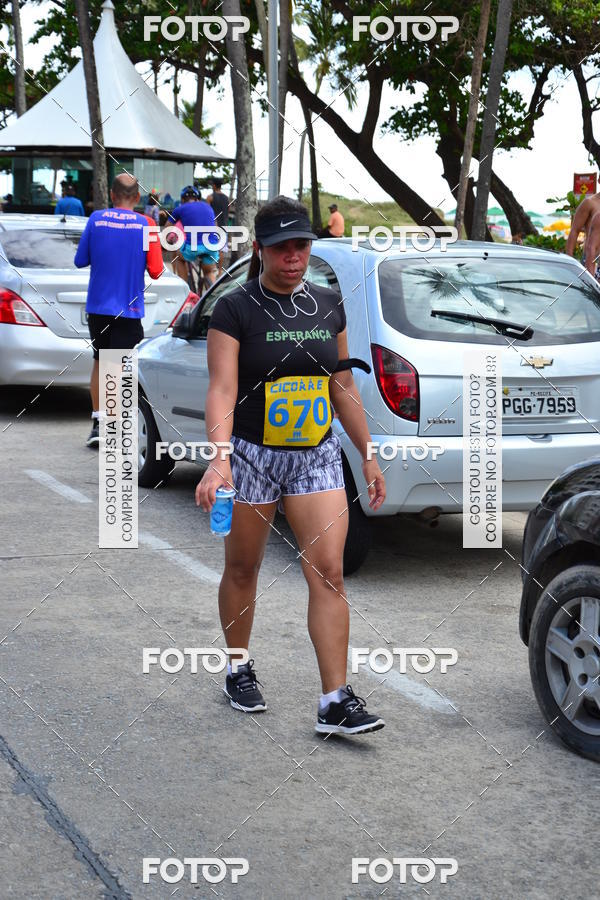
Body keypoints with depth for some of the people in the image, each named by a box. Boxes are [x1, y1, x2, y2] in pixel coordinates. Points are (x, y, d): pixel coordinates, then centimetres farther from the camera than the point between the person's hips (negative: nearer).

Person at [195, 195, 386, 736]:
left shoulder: (328, 306, 7)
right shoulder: (236, 310, -8)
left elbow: (344, 386, 14)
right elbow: (222, 389, -18)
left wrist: (368, 455, 14)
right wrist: (218, 459, -32)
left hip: (316, 457, 3)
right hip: (252, 456, -3)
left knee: (329, 573, -6)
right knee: (243, 570, 11)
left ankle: (335, 702, -4)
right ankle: (239, 671, 33)